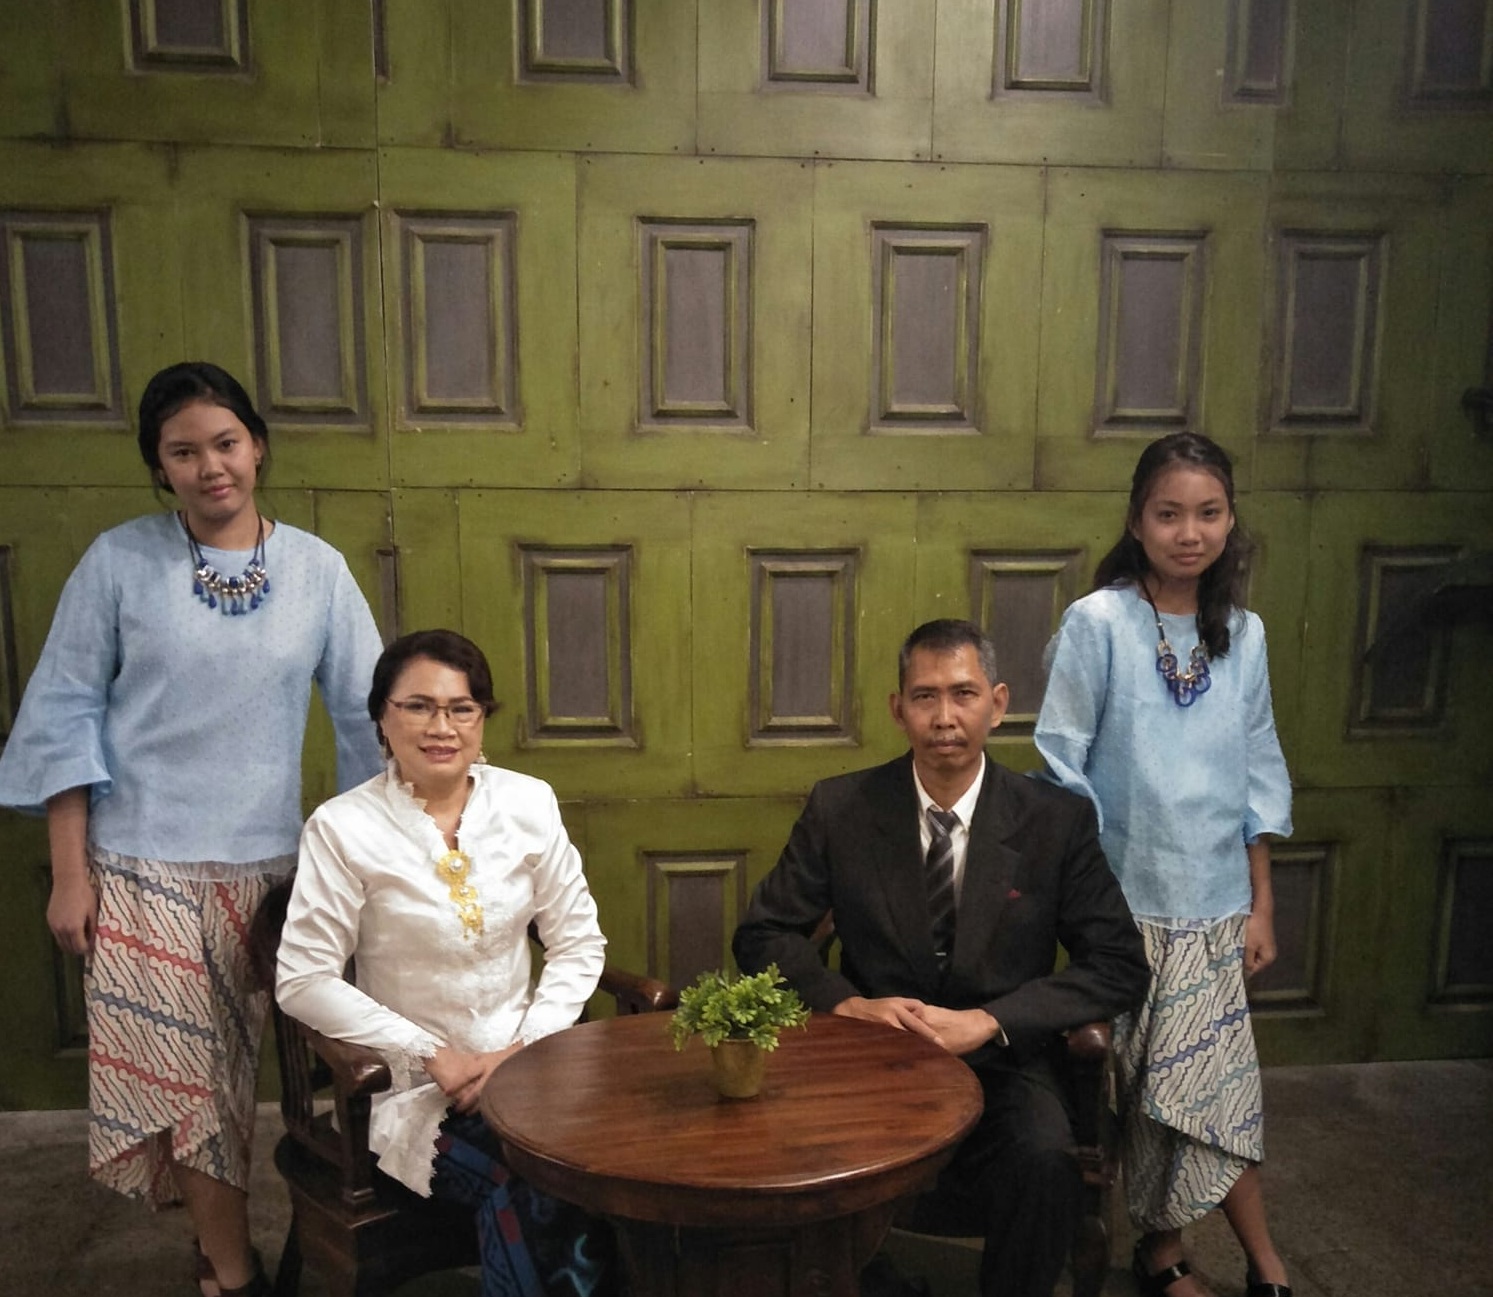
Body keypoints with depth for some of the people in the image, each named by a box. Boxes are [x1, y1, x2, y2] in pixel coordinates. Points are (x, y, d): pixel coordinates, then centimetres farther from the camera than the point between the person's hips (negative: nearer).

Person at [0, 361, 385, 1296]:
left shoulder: (316, 569, -2)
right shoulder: (119, 562, -4)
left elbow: (365, 712, 1)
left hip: (263, 860, 2)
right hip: (143, 861, -1)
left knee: (234, 1064, 14)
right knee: (182, 1068, 4)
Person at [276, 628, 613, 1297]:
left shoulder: (530, 803, 1)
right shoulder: (343, 828, -9)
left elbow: (578, 941, 5)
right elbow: (303, 980, -8)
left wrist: (524, 1048, -8)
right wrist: (432, 1056, -11)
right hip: (413, 1088, -3)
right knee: (532, 1193, -29)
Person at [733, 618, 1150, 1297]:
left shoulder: (1059, 820, -2)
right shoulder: (838, 808, -1)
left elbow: (1120, 965, -1)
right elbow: (762, 934, 5)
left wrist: (988, 1022, -14)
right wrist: (847, 1002, -14)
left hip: (1000, 1064, 0)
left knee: (1044, 1162, -30)